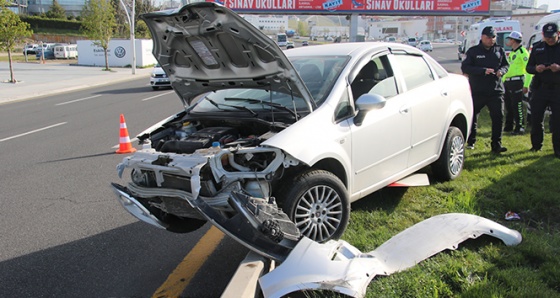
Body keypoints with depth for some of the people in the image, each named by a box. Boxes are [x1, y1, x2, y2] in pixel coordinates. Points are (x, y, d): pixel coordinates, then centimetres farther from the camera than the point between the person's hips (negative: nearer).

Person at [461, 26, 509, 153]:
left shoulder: (499, 50, 10)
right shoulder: (473, 51, -1)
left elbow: (506, 65, 17)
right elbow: (465, 67, -10)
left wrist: (501, 70, -7)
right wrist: (483, 71, -21)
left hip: (496, 90, 2)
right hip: (477, 91, -2)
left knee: (498, 117, -5)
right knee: (472, 117, 8)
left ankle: (496, 145, 2)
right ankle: (470, 142, 25)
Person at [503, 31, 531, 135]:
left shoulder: (522, 52, -10)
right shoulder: (512, 53, 19)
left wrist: (526, 85, -20)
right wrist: (503, 80, 20)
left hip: (517, 81, -9)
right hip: (507, 82, 9)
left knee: (517, 106, -7)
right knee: (508, 106, 13)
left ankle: (519, 127, -1)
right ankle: (508, 126, 22)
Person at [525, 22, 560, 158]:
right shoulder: (537, 47, 10)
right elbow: (528, 67, 11)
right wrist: (536, 68, -11)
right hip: (540, 88, 2)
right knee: (536, 118, 4)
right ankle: (536, 145, 20)